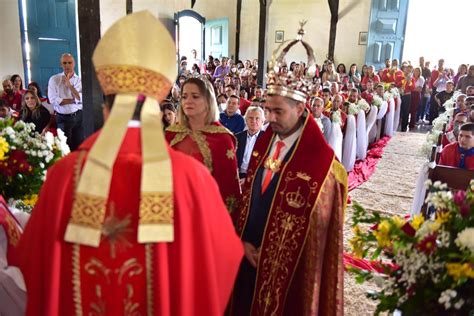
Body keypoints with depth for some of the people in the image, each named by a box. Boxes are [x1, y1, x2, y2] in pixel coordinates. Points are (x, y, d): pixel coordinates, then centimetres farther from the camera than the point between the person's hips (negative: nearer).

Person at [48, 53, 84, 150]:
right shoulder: (54, 79, -1)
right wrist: (74, 100, -9)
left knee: (80, 145, 7)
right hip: (62, 118, -1)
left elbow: (81, 99, -10)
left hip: (78, 117, 1)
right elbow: (54, 100, -11)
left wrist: (69, 85, -14)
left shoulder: (80, 80, 3)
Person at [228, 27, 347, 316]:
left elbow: (317, 223, -15)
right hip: (248, 253, 6)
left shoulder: (320, 157, -19)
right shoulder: (264, 142, 1)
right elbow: (248, 193, 6)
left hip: (286, 263, -5)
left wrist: (270, 253, -10)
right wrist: (244, 239, -4)